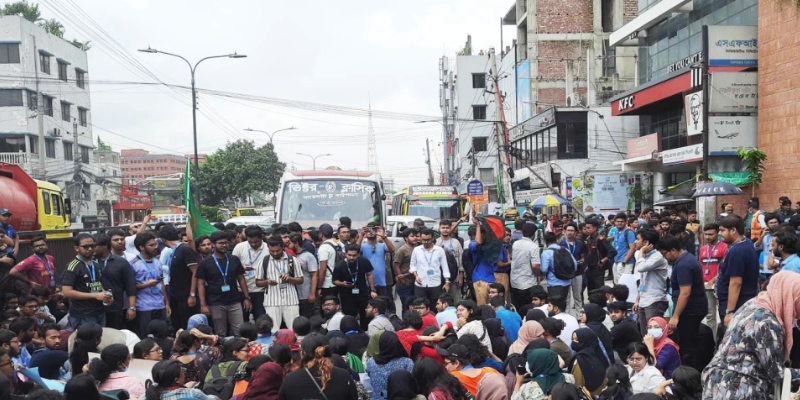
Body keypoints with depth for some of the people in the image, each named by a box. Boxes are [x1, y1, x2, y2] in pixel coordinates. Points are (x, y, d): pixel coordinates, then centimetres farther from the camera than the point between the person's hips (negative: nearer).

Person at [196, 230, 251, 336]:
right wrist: (203, 305, -9)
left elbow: (241, 279, 12)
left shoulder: (234, 260, 7)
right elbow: (201, 284, -1)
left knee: (240, 332, -2)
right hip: (216, 304, -2)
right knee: (220, 334, 7)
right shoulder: (205, 263, 0)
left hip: (234, 302, 2)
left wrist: (247, 297, 5)